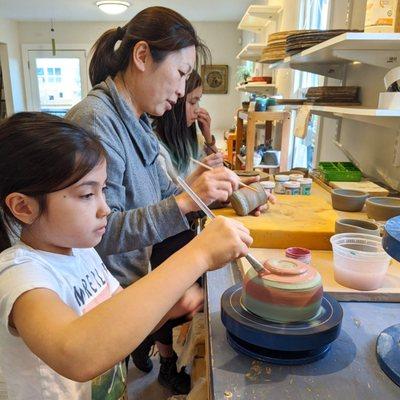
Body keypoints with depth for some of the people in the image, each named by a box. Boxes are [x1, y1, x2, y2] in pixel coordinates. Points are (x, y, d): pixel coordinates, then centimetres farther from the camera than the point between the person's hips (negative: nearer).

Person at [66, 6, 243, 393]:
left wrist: (223, 194, -2)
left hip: (137, 274, 8)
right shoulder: (94, 120, -26)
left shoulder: (135, 121, 3)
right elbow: (100, 233, -28)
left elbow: (160, 190, 8)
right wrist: (185, 202, -34)